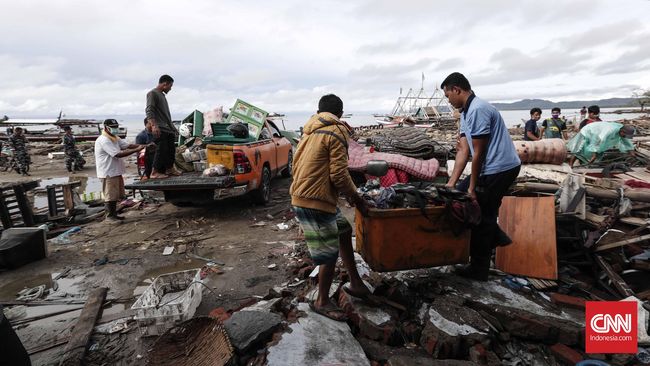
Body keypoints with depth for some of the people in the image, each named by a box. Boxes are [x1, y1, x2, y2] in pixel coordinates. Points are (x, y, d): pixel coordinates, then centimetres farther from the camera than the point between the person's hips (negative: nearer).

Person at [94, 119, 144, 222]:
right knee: (110, 196, -1)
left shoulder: (115, 138, 13)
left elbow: (128, 145, 7)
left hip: (116, 171, 10)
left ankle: (113, 214, 26)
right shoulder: (103, 140, -18)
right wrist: (136, 150, -28)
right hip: (108, 173, -10)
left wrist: (140, 146, -11)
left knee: (115, 195, 16)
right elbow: (118, 154, -25)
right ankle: (110, 215, 10)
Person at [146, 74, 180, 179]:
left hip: (168, 128, 9)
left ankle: (169, 168, 22)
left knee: (171, 149, 11)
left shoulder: (162, 95, 24)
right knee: (161, 150, -11)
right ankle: (155, 172, -6)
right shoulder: (152, 93, -4)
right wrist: (154, 125, -28)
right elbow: (149, 110, -16)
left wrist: (172, 127, 27)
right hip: (159, 129, -9)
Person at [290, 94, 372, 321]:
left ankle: (355, 283, 29)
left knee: (343, 232, 20)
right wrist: (356, 198, 1)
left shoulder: (311, 131, 17)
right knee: (330, 253, 4)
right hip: (315, 202, -9)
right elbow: (339, 174, -17)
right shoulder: (337, 132, -10)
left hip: (302, 195, 9)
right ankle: (322, 302, 22)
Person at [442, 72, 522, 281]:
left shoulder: (477, 110, -20)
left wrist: (472, 187, -11)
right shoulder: (466, 112, 12)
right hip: (493, 168, 10)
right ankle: (496, 237, 23)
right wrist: (451, 183, 4)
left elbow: (478, 153, -18)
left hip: (499, 169, -10)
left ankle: (478, 270, 17)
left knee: (481, 216, 0)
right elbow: (463, 150, 8)